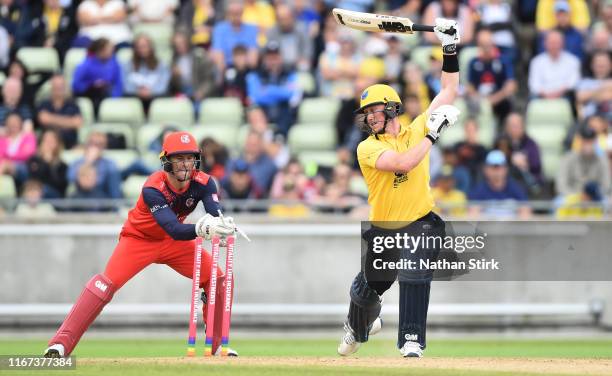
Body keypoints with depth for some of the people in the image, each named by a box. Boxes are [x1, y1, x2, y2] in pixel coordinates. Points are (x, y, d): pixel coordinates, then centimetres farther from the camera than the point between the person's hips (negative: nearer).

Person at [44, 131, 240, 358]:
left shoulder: (203, 183, -20)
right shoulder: (153, 188, -33)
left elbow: (216, 215, -34)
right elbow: (173, 229, -44)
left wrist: (223, 227, -58)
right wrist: (202, 229, -62)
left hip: (173, 242, 5)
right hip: (139, 238, -5)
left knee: (218, 278, -6)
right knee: (107, 283, -23)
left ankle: (218, 344, 10)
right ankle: (61, 343, -25)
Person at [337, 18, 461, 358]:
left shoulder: (415, 130, 0)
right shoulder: (368, 148, -9)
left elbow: (448, 92, 3)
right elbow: (404, 162, -27)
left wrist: (450, 50, -6)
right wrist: (433, 133, -23)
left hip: (420, 222, -1)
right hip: (383, 229, 1)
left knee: (415, 275, -28)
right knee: (367, 288, 16)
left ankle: (411, 341, -25)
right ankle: (358, 327, 50)